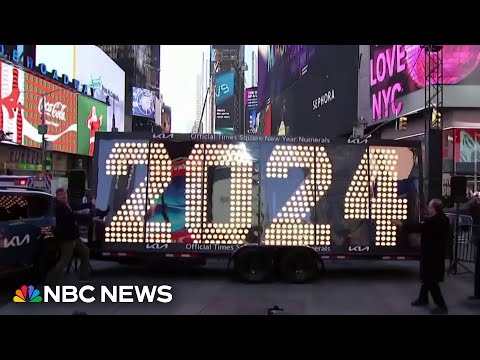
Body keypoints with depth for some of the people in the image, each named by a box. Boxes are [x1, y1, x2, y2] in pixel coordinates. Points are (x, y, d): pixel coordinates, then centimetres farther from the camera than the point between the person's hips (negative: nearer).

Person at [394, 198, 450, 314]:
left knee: (431, 280, -2)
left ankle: (441, 306, 3)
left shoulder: (434, 221, -26)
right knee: (427, 277, 22)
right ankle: (423, 298, 36)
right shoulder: (442, 219, 5)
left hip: (431, 255, -10)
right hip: (435, 253, 10)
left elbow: (419, 227, -25)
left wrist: (402, 225, -20)